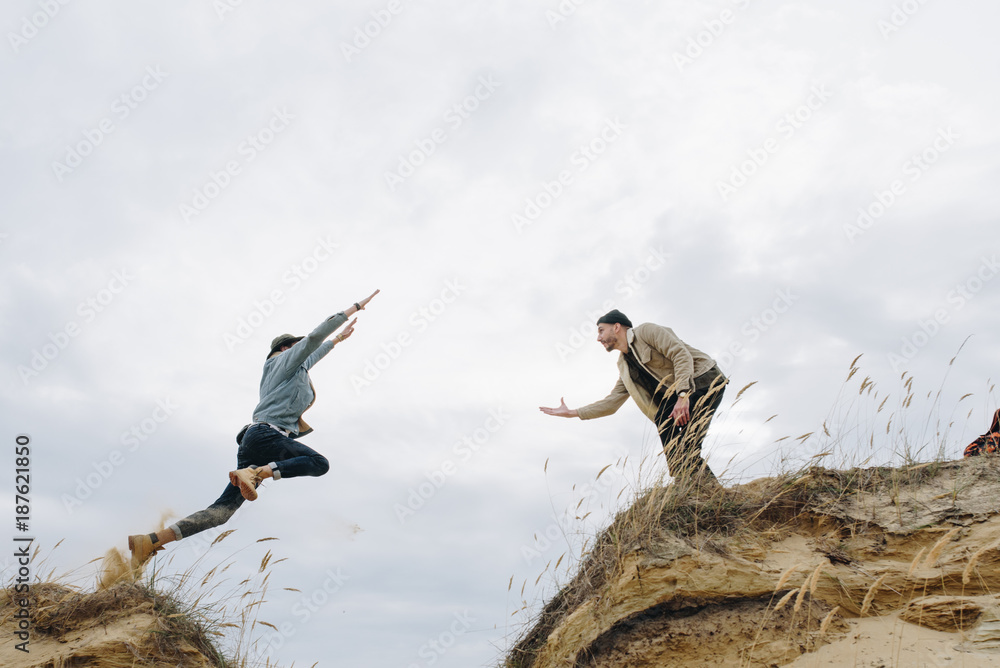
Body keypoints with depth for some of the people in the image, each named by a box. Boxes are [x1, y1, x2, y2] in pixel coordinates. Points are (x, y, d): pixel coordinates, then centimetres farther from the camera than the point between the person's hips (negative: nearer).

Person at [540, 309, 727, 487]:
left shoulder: (646, 331, -4)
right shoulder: (625, 367, 18)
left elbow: (682, 355, -15)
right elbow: (612, 402, 17)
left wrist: (682, 394, -26)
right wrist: (572, 413, 13)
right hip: (678, 394, 7)